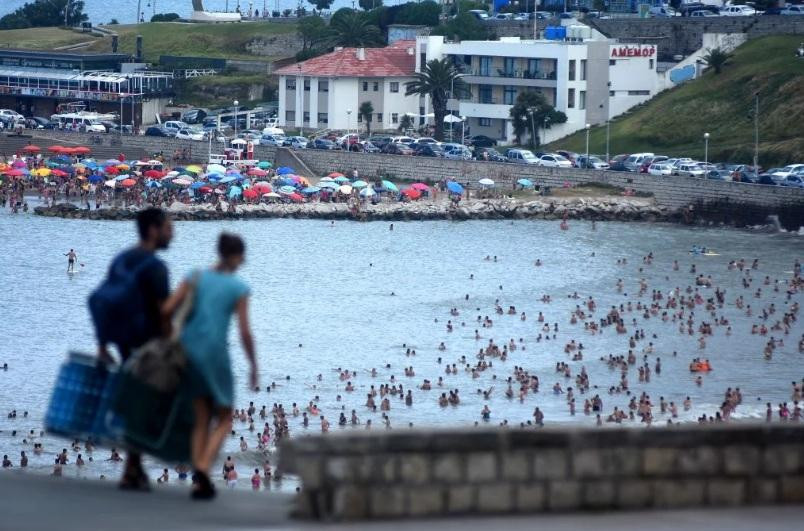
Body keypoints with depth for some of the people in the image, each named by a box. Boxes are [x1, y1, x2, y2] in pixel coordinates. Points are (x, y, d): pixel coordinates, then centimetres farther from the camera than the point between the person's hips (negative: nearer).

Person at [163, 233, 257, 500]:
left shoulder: (197, 277, 5)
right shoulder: (239, 288, -5)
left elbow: (166, 310, -2)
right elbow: (245, 333, -8)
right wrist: (254, 366, 3)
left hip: (188, 349, 4)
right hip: (215, 353, -4)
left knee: (202, 420, 14)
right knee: (224, 420, 10)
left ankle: (199, 482, 5)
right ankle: (203, 468, -14)